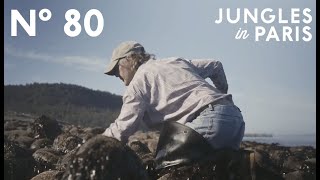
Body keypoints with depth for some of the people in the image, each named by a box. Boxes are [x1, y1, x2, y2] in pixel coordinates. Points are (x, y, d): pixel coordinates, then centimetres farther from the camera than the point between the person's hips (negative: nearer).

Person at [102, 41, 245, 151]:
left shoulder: (139, 80, 5)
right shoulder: (176, 61, 28)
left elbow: (123, 129, 0)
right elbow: (215, 65, 35)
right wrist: (222, 93, 49)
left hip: (210, 119, -9)